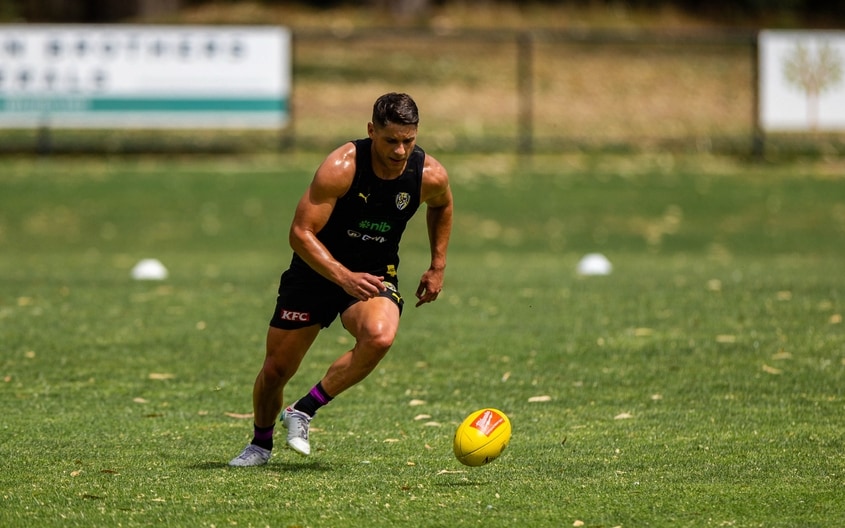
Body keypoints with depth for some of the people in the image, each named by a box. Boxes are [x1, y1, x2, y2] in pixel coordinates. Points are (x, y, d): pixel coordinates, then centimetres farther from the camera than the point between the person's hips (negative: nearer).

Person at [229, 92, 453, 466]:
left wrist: (438, 266, 10)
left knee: (379, 337, -33)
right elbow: (300, 233, -23)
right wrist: (345, 278, -34)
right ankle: (261, 443, 35)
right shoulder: (340, 167, -25)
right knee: (275, 371, 3)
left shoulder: (430, 176, -14)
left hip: (375, 274, 1)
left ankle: (304, 411, -14)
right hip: (317, 271, -1)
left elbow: (441, 206, 13)